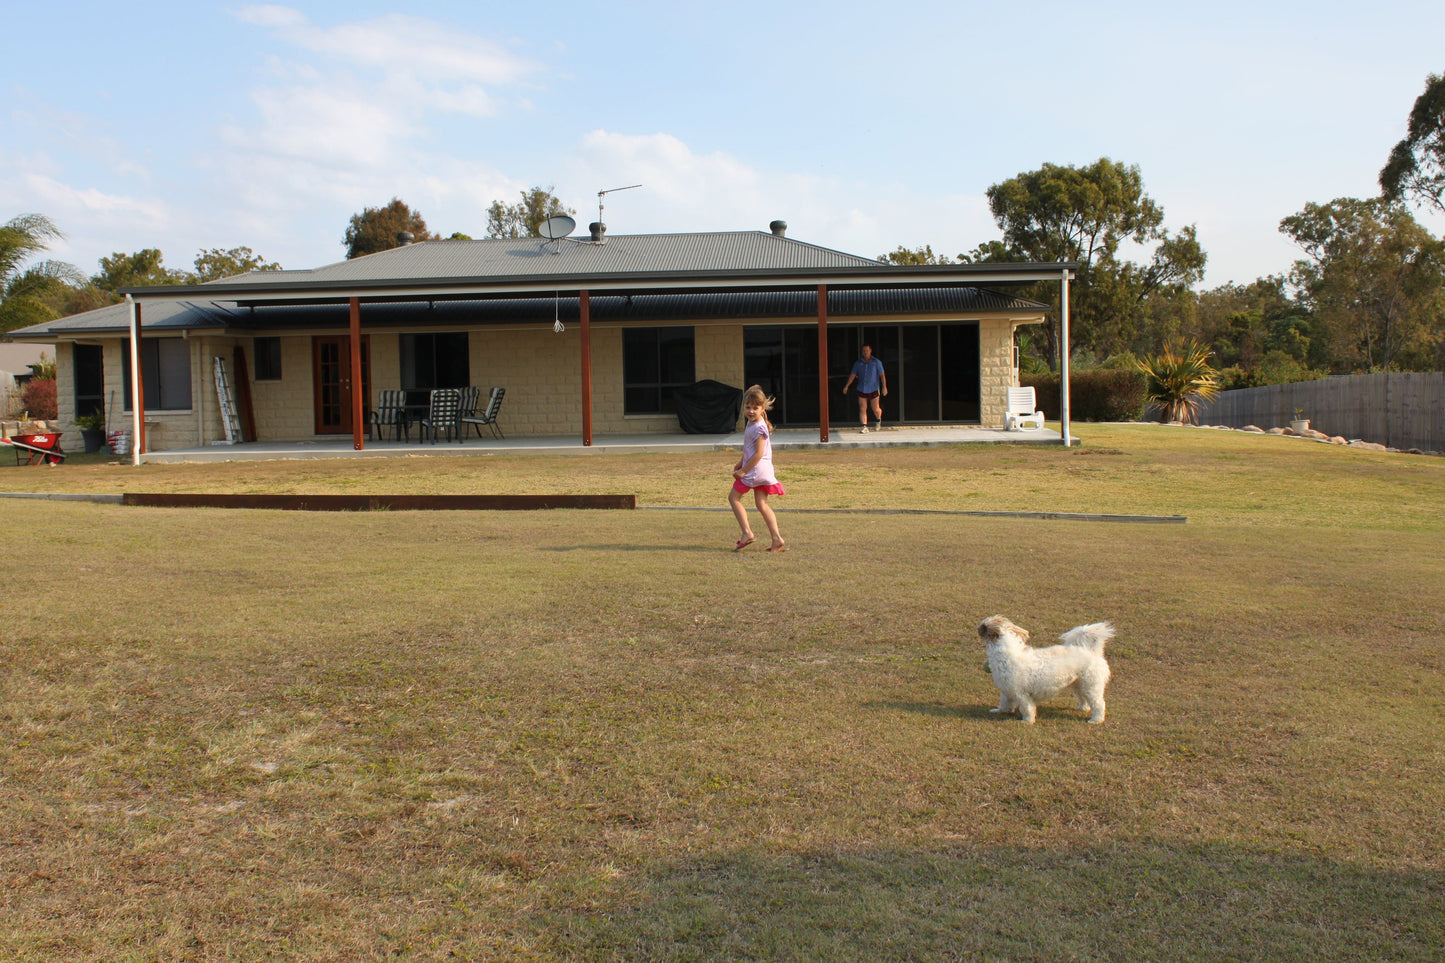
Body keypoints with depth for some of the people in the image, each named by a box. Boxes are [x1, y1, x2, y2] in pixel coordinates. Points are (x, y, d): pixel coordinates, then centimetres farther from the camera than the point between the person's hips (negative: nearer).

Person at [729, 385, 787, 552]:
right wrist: (741, 462, 19)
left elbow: (759, 454, -21)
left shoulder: (758, 428, -17)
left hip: (756, 469, -9)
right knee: (762, 504, 7)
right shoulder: (751, 423, 14)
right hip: (762, 472, 9)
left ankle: (747, 533, -2)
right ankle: (777, 539, 1)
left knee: (733, 497, 2)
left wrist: (743, 470, -18)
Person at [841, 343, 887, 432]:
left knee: (876, 409, 4)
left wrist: (884, 386, -13)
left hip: (873, 389, -1)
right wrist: (847, 386, -7)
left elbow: (882, 375, -2)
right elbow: (852, 375, 4)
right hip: (862, 390, 1)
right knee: (862, 409, -7)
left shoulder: (876, 362, 3)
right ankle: (865, 427, -5)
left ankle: (879, 421, 33)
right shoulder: (858, 363, 7)